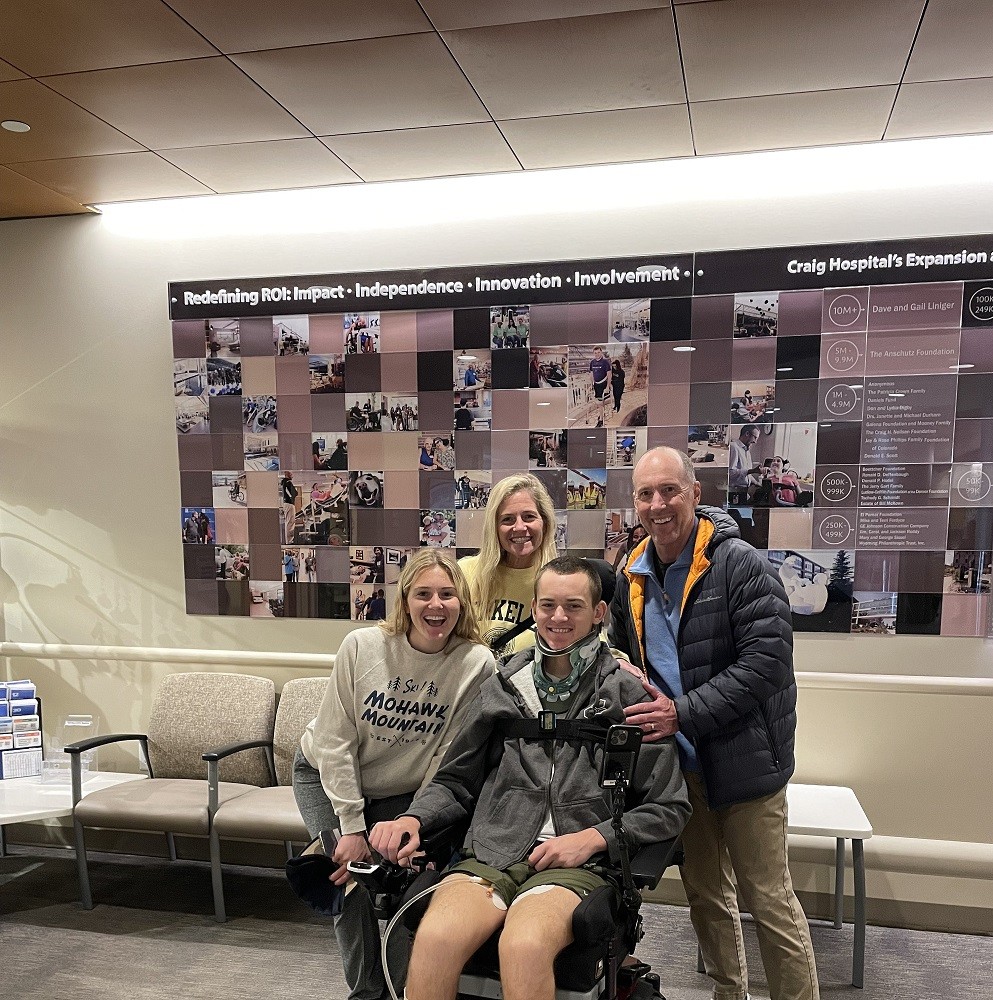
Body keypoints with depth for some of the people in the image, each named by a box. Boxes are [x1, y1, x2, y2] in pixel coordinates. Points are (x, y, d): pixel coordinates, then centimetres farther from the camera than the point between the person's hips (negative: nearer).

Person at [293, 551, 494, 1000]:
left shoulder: (477, 664, -22)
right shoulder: (361, 646, -23)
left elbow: (450, 757, -15)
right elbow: (335, 742, -17)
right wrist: (351, 827, -16)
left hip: (401, 791, 1)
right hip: (326, 776, 0)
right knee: (352, 884, -12)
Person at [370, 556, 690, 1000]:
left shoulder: (627, 694, 6)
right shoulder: (501, 688, 15)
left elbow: (670, 808, 6)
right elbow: (456, 782, 20)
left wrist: (593, 838, -7)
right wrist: (412, 819, 1)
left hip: (576, 866, -2)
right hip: (490, 857, 2)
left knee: (524, 946, -35)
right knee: (434, 938, -30)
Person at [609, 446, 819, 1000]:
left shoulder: (742, 565, -16)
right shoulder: (632, 578, 4)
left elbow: (767, 661, -22)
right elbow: (624, 657, 19)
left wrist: (683, 712, -25)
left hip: (744, 759, -6)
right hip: (681, 762, 7)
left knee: (768, 898, 3)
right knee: (705, 893, 21)